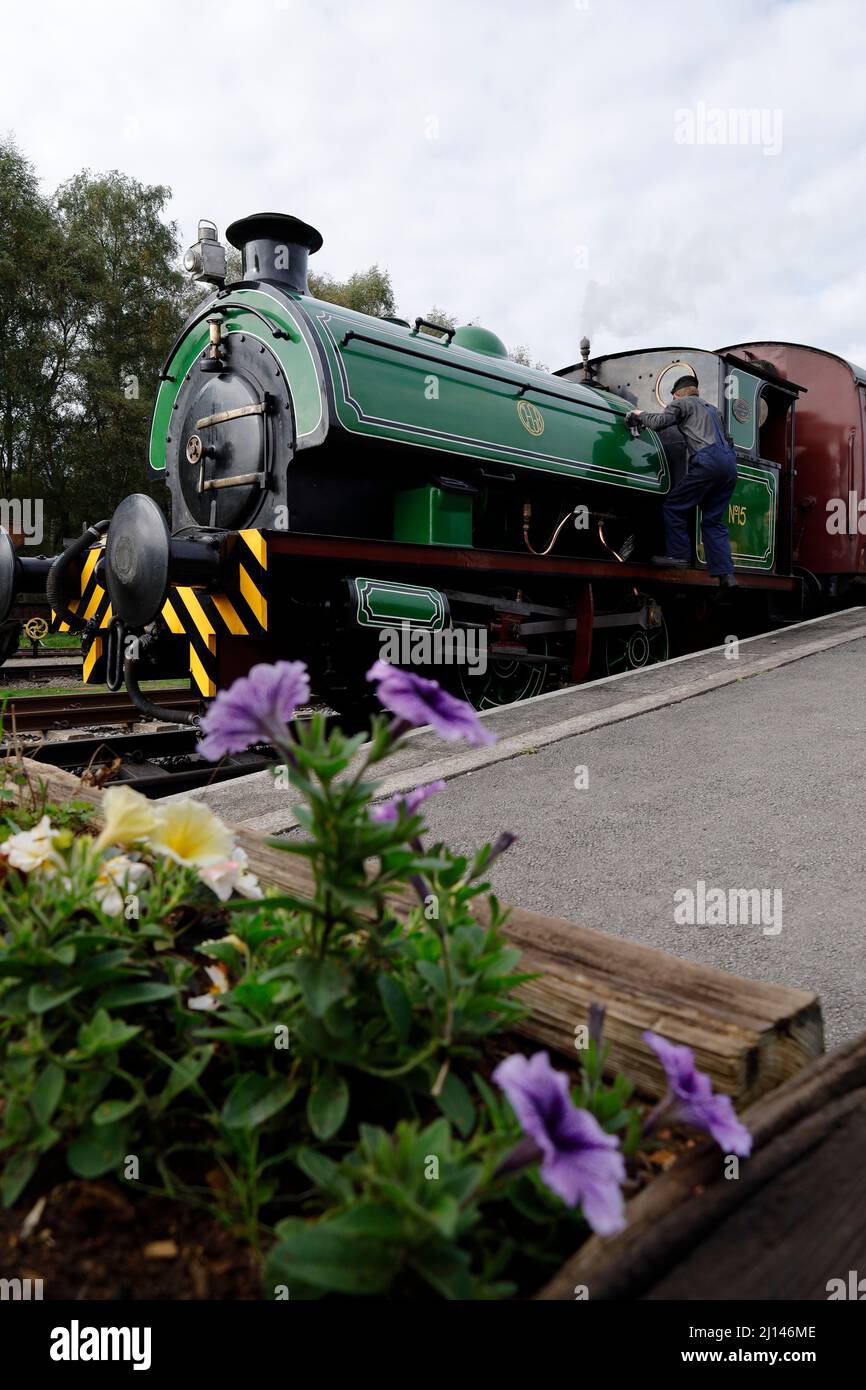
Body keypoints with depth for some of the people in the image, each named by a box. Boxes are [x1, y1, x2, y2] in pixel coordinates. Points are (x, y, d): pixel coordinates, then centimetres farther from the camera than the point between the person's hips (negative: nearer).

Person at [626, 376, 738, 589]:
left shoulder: (683, 403, 11)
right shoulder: (711, 408, 34)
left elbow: (659, 422, -1)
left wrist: (641, 414, 18)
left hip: (708, 461, -8)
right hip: (729, 463, 8)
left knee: (673, 506, 2)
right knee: (713, 520, 7)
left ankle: (679, 556, -1)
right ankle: (726, 574, -2)